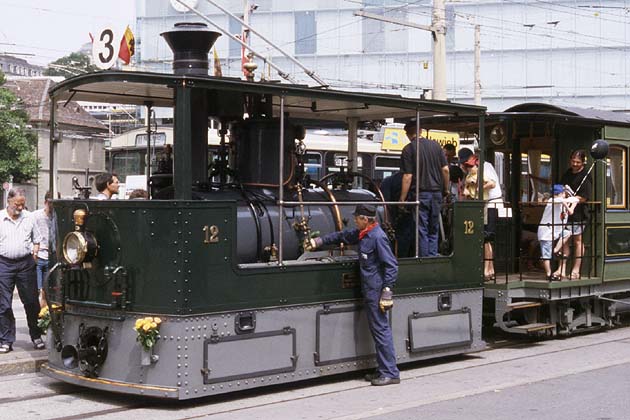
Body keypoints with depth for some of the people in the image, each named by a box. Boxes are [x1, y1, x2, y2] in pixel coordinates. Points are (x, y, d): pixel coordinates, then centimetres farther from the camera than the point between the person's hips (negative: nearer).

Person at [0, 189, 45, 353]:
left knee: (31, 302, 6)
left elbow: (36, 239, 21)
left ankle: (36, 336, 19)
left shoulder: (28, 218, 10)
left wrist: (35, 251, 5)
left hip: (26, 264, 2)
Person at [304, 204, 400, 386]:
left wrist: (387, 290, -21)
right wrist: (318, 241, 28)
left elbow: (391, 265, -18)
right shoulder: (363, 234, 12)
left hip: (377, 291, -9)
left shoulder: (378, 237, -16)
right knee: (377, 330, 12)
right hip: (370, 290, 9)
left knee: (381, 329, -7)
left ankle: (390, 373, -4)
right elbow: (343, 236, 28)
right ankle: (384, 370, 18)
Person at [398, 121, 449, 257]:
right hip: (436, 192, 4)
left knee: (421, 230, 0)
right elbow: (445, 169, 5)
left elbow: (408, 176, -11)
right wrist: (446, 189, 17)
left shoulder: (408, 149, -6)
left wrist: (402, 199, -7)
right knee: (434, 230, 12)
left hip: (420, 194, -4)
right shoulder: (435, 145, 7)